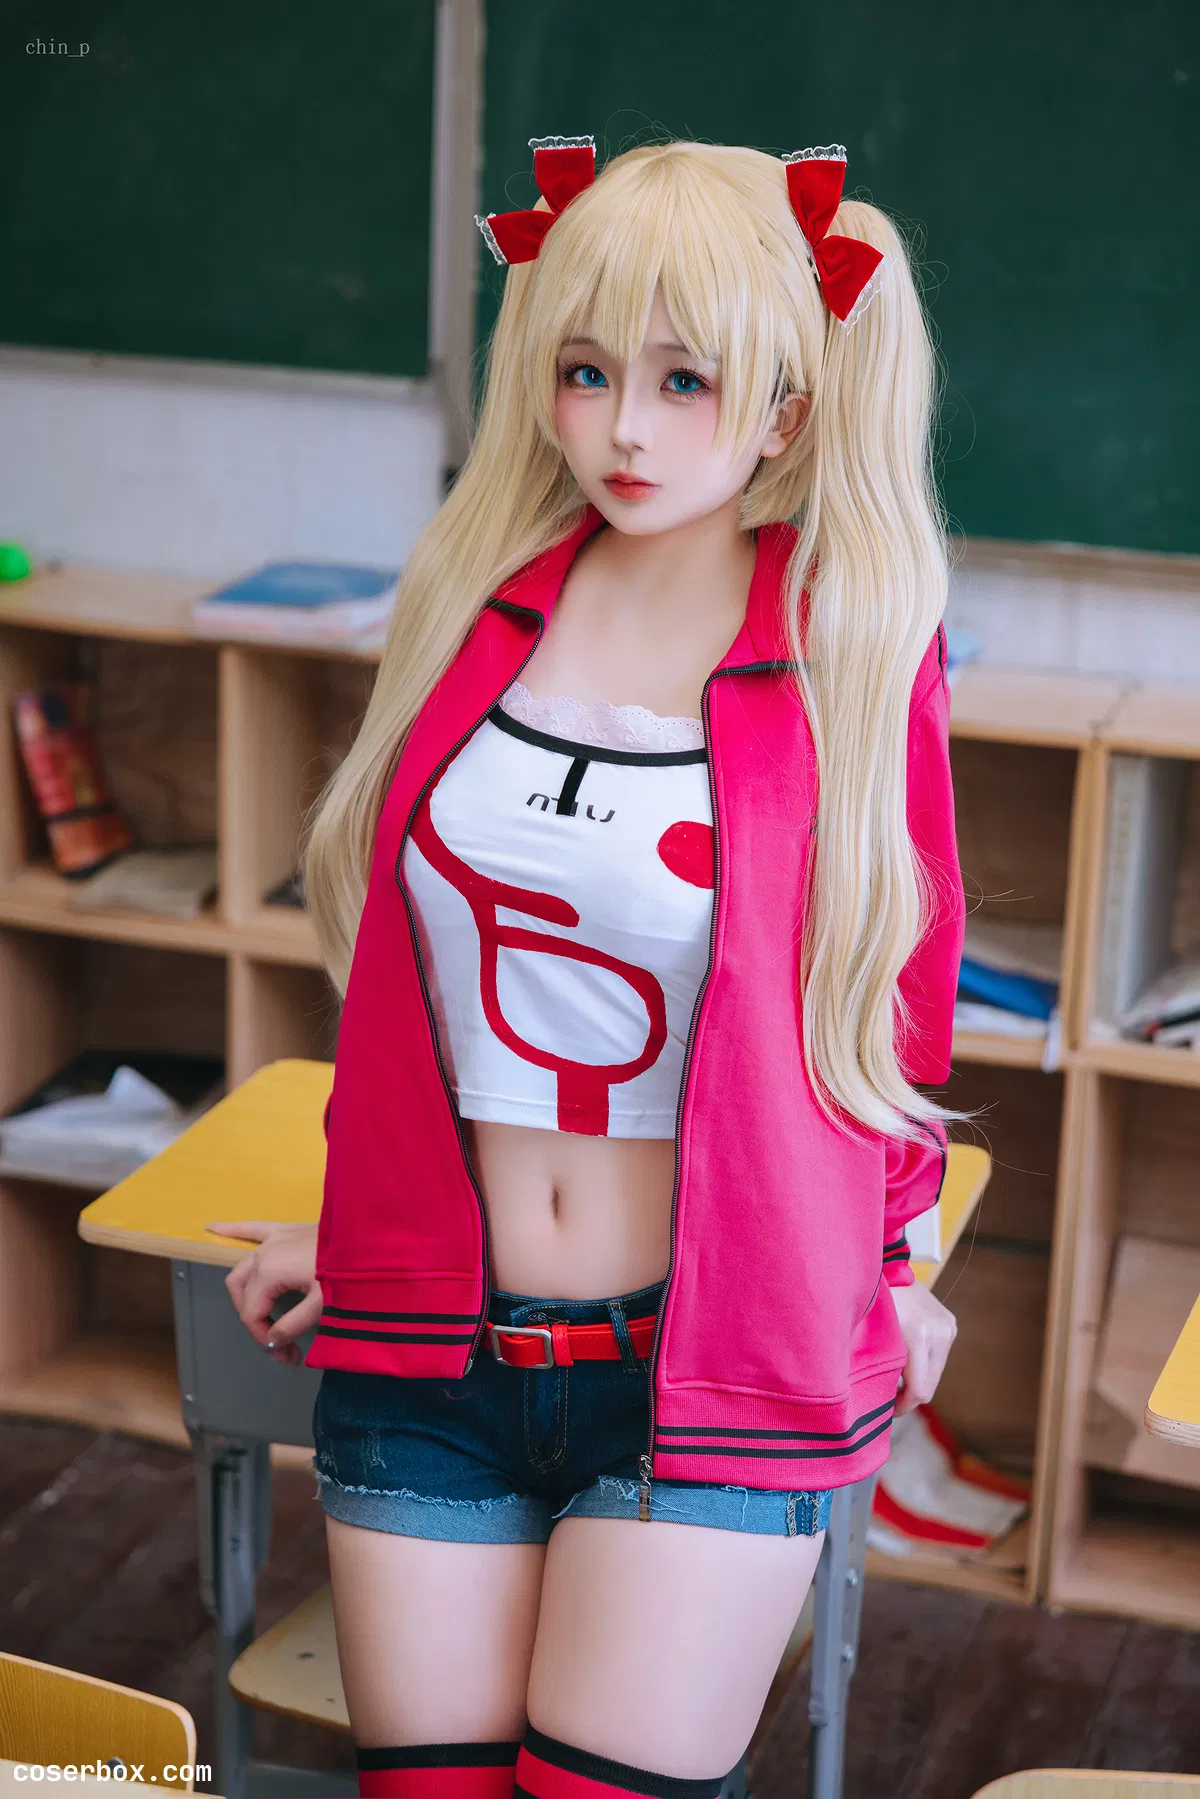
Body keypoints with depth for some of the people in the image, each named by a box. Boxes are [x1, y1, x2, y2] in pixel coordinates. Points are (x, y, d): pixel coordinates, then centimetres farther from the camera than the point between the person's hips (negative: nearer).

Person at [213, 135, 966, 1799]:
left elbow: (895, 994, 6)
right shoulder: (480, 598, 3)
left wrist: (882, 1270, 12)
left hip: (711, 1360, -3)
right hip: (428, 1350, 3)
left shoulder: (854, 651, -7)